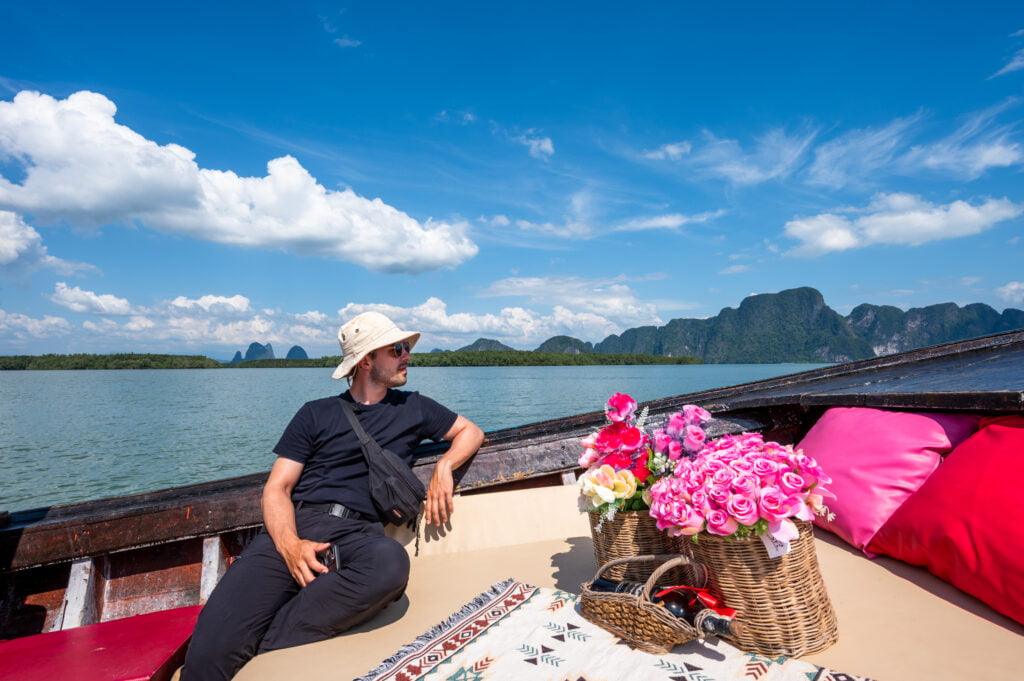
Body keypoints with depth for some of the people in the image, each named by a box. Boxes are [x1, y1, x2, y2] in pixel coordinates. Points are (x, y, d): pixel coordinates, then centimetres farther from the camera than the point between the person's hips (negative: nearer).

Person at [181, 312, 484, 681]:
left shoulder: (413, 407, 18)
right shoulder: (316, 414, 14)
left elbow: (470, 431, 25)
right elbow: (277, 488, 6)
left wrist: (444, 467, 3)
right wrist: (290, 544, -15)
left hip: (358, 531, 2)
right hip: (294, 526, -1)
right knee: (211, 651, -29)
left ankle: (262, 646, -23)